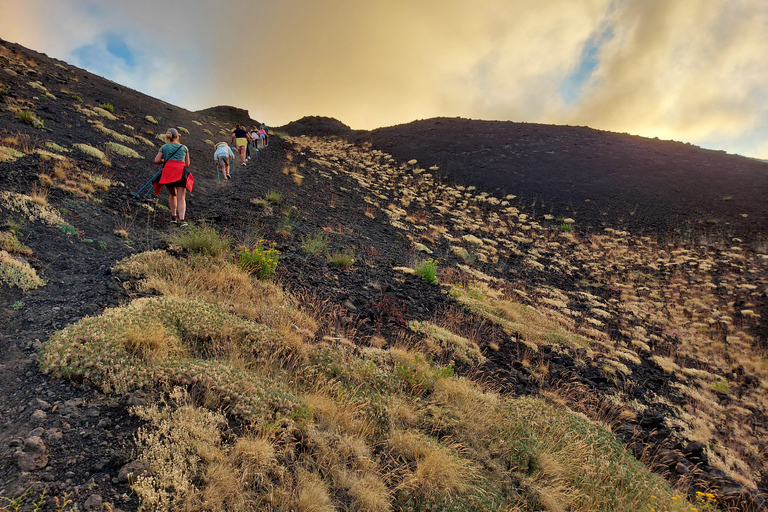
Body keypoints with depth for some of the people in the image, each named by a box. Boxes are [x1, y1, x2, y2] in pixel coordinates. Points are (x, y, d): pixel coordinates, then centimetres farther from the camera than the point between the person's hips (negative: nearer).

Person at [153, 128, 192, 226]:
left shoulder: (164, 147, 18)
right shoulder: (184, 147, 19)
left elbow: (156, 161, 8)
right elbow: (187, 164, 20)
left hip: (168, 171, 1)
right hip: (181, 172, -1)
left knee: (172, 194, 22)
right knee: (181, 197, -7)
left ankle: (173, 216, 18)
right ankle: (182, 219, -23)